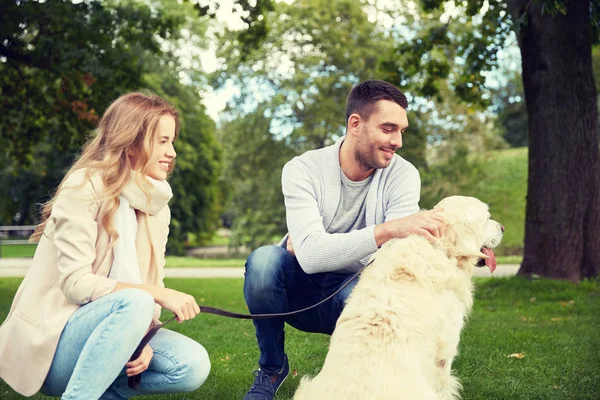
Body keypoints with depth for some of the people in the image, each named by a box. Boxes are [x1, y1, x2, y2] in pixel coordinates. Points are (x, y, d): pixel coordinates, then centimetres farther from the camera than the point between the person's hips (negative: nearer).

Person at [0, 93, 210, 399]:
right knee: (133, 303, -34)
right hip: (51, 339, -6)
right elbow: (76, 283, -21)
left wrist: (143, 339, -15)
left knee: (193, 366, -17)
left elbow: (151, 284, 4)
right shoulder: (85, 187, -14)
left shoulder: (156, 205, 6)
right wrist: (157, 294, -27)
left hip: (103, 333, 6)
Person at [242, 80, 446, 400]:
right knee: (264, 260, -32)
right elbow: (310, 254, -34)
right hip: (300, 290, 0)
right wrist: (387, 230, -48)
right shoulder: (304, 170, -19)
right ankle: (272, 367, -5)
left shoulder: (402, 175, -13)